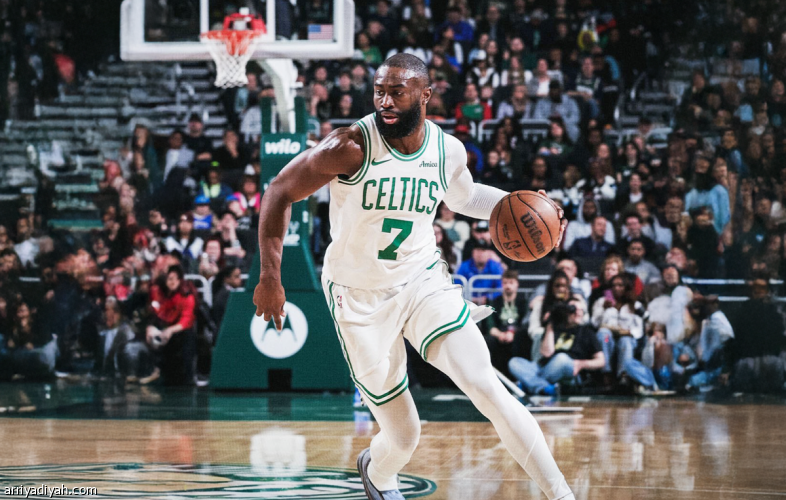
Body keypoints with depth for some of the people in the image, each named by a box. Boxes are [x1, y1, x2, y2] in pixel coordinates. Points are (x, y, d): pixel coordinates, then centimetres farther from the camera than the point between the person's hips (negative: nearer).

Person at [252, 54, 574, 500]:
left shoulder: (448, 151, -7)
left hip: (423, 281, 3)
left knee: (486, 387, -17)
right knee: (403, 436, 2)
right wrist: (271, 276, -19)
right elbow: (280, 192, -12)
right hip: (360, 296, -2)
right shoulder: (352, 147, -21)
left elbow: (464, 197, 17)